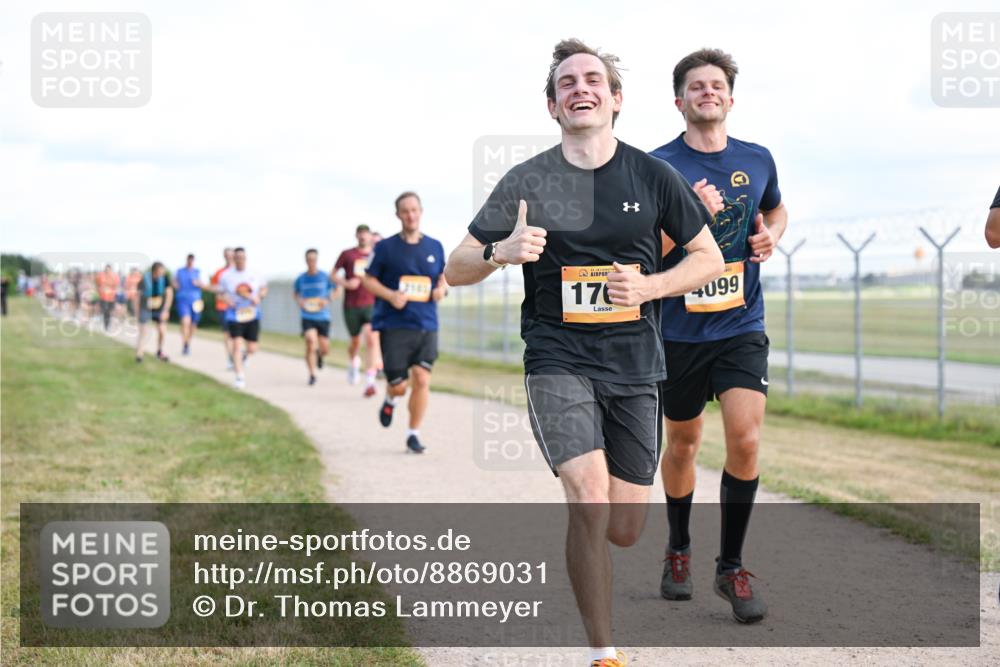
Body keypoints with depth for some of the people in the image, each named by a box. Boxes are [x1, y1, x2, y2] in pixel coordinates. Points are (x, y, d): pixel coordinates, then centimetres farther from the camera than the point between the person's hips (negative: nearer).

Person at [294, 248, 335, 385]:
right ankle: (312, 375, -8)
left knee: (324, 349, 5)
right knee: (311, 343, -19)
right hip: (308, 317, -1)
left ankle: (319, 354, 44)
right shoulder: (301, 279, 2)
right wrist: (299, 301, -3)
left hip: (323, 317, 1)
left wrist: (327, 301, -10)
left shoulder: (325, 277, -2)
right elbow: (296, 293, 19)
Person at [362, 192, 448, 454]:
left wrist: (441, 288, -1)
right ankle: (390, 399, 35)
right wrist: (391, 295, -13)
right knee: (399, 385, -4)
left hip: (426, 326, 2)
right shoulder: (386, 247, 0)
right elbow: (368, 280, 4)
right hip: (394, 326, -2)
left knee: (422, 379, -9)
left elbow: (443, 276, 22)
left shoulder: (435, 246, 8)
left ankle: (414, 435, 5)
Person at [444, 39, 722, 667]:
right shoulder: (528, 181, -1)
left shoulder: (653, 175, 2)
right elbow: (456, 269, 1)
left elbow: (710, 258, 10)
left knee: (624, 531, 5)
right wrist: (501, 252, -21)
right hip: (559, 362, -2)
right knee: (591, 502, -22)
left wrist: (651, 286, -9)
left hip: (636, 368, 2)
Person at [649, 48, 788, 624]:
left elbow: (776, 210, 25)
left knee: (745, 439, -15)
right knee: (683, 445, 12)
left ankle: (732, 567, 1)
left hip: (741, 325, 1)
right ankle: (679, 551, 36)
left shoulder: (758, 160, 5)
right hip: (679, 330, -1)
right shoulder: (657, 166, -5)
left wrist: (772, 235, 3)